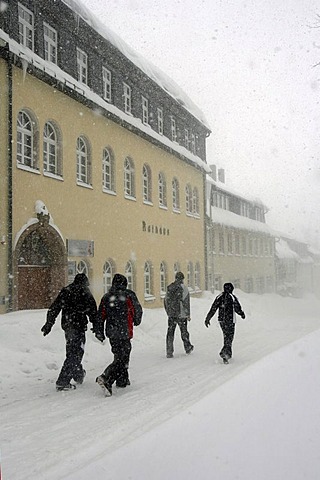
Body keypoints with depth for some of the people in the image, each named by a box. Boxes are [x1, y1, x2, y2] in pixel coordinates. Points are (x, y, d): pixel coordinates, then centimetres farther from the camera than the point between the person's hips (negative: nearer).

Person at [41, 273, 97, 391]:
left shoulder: (65, 291, 12)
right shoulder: (85, 292, -5)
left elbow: (54, 308, 13)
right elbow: (92, 311, -9)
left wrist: (49, 324, 18)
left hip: (66, 324, 7)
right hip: (78, 325, -7)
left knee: (73, 350, 22)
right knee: (74, 353, -4)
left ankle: (78, 374, 37)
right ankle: (62, 382, -8)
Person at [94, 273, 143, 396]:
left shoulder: (106, 297, 7)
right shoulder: (129, 295, -6)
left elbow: (100, 316, 6)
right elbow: (138, 310, 5)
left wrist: (99, 332, 12)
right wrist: (136, 321, 25)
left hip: (111, 332, 6)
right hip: (124, 332, -6)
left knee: (119, 355, 20)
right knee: (121, 359, -5)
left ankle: (122, 380, 26)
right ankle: (106, 379, -23)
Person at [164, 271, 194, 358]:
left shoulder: (169, 287, 5)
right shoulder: (183, 287, -9)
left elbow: (166, 301, 10)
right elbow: (186, 302, -10)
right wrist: (188, 314, -4)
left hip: (171, 314, 3)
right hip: (181, 314, -3)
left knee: (170, 332, 5)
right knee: (184, 332, 13)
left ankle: (169, 352, 0)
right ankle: (188, 348, 28)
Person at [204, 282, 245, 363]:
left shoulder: (219, 297, 3)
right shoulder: (233, 297, -10)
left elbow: (213, 309, 1)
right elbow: (237, 309, -6)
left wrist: (207, 319, 3)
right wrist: (242, 314, 14)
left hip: (221, 320, 5)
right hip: (230, 320, -5)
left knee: (226, 336, 19)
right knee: (229, 337, -3)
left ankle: (228, 354, 25)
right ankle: (224, 352, -20)